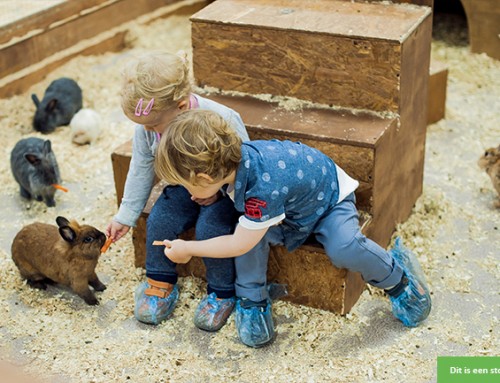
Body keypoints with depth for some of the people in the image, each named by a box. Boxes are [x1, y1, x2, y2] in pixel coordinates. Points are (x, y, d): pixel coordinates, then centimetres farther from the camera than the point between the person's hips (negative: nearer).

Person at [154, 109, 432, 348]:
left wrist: (188, 249, -18)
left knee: (345, 250, -32)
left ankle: (397, 275, -2)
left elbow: (240, 244, -29)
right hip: (291, 211, 6)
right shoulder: (233, 158, -21)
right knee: (253, 227, -22)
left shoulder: (264, 189, -42)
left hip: (330, 198, -6)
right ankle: (252, 301, -5)